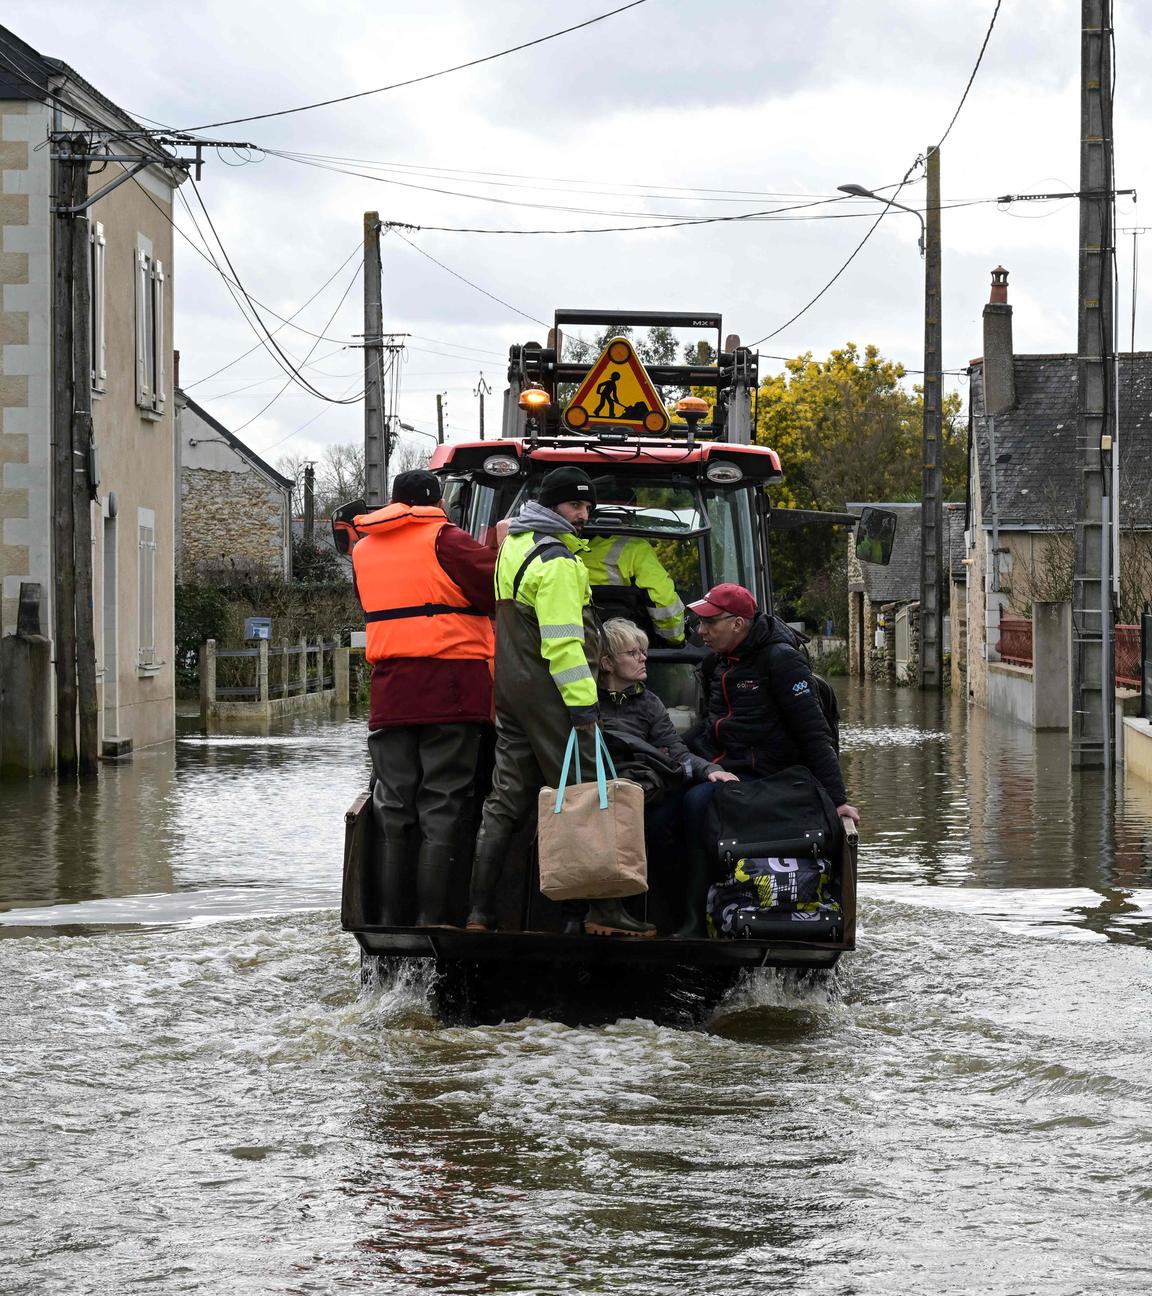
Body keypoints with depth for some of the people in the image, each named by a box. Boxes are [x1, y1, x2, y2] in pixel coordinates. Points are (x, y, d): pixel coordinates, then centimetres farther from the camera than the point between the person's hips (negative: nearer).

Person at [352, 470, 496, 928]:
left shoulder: (363, 550, 16)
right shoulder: (444, 540, -4)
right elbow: (501, 590, -6)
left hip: (389, 696, 5)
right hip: (451, 693, -5)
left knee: (394, 817, 9)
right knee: (441, 817, -3)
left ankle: (391, 924, 8)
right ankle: (431, 924, -6)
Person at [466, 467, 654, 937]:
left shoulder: (514, 544, 16)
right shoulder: (557, 561, -16)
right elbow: (563, 639, -22)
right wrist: (582, 701, -23)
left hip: (510, 687, 9)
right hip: (548, 694, -9)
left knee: (505, 803, 9)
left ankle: (480, 912, 6)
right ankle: (602, 911, -9)